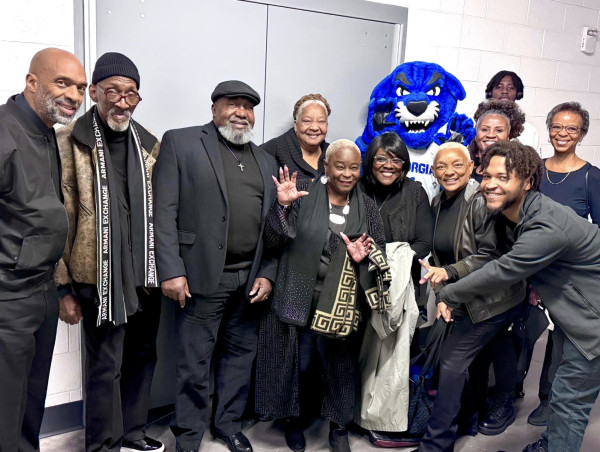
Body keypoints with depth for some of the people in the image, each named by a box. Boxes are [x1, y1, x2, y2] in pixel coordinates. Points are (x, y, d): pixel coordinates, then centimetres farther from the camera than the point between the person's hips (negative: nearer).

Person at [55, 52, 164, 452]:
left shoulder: (150, 144, 8)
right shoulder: (69, 143, -6)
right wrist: (65, 287, -7)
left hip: (148, 276, 5)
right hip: (102, 280, -5)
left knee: (142, 357, 16)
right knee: (106, 366, 5)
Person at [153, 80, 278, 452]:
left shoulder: (266, 161, 15)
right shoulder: (180, 143, 0)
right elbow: (165, 211, -7)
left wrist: (267, 275, 3)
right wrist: (171, 271, -13)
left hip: (251, 279, 5)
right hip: (204, 276, -4)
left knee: (240, 356, 14)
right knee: (195, 362, 6)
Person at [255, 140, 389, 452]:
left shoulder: (367, 207, 5)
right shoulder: (303, 192, -4)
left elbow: (380, 253, 8)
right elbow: (275, 241, -8)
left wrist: (364, 256, -13)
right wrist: (283, 205, -21)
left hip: (342, 305, 2)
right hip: (299, 298, -2)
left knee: (340, 366, 11)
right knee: (296, 363, 10)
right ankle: (294, 420, 35)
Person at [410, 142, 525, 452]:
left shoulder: (480, 201, -18)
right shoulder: (438, 203, 6)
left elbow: (490, 255, -19)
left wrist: (449, 273, -28)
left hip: (492, 298, -7)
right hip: (461, 298, 7)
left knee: (452, 361, -9)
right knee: (462, 361, 13)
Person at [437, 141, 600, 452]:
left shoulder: (548, 228, -33)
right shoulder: (511, 214, -4)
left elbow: (499, 272, -28)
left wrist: (448, 296, -16)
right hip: (572, 312, 9)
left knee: (568, 401, 0)